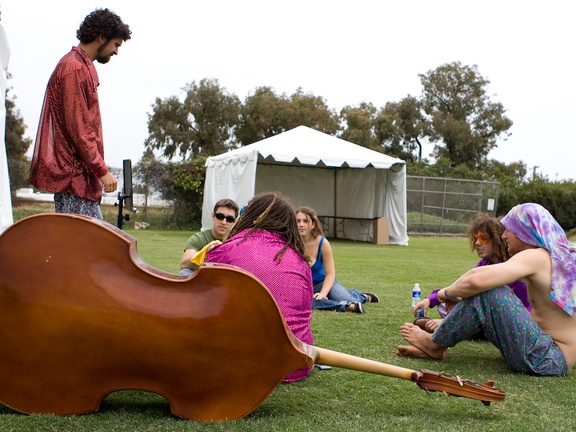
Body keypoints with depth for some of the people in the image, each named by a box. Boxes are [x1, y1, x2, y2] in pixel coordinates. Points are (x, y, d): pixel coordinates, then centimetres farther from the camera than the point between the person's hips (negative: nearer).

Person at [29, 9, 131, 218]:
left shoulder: (83, 67, 19)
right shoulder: (74, 69, -13)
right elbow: (78, 129, -19)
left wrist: (98, 168, 19)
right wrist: (102, 171, -18)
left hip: (81, 173, 11)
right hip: (73, 172, -11)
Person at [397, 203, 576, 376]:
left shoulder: (536, 257, -18)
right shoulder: (561, 255, 11)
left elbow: (475, 280, -29)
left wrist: (448, 292, -9)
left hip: (549, 359, -10)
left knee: (487, 292, -19)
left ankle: (436, 344, 0)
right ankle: (435, 349, 4)